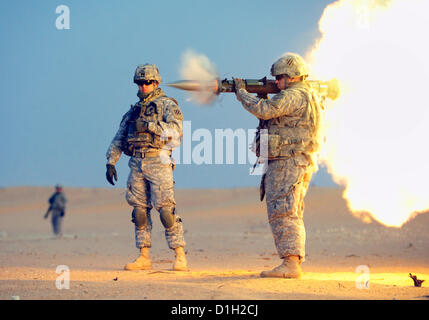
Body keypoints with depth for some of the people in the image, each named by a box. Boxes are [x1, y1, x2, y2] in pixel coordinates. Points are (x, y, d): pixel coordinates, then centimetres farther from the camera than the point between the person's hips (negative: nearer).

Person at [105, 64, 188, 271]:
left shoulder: (167, 105, 1)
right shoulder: (134, 110, 19)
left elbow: (176, 129, -16)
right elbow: (118, 139, 20)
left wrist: (149, 126, -19)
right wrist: (110, 162, 10)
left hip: (158, 163, -6)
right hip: (137, 164, 6)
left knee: (166, 210, -10)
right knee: (139, 211, 4)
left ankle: (180, 257, -8)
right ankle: (144, 258, 9)